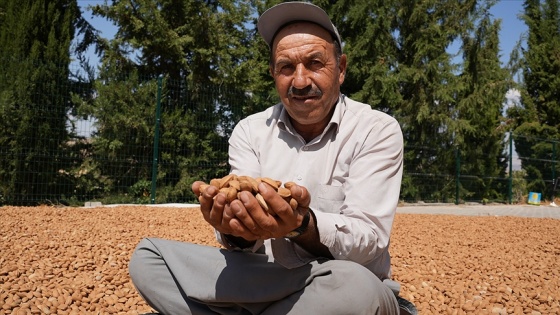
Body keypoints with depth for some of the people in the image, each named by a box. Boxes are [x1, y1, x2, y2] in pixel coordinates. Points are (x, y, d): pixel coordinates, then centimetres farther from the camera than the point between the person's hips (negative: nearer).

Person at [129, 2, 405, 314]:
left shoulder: (377, 131, -9)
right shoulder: (250, 131, 0)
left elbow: (369, 242, -18)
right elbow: (247, 244, -7)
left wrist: (302, 226, -38)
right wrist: (235, 228, -32)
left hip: (349, 289, -1)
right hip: (264, 282, 2)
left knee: (352, 286, -38)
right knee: (148, 257, -9)